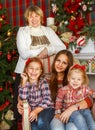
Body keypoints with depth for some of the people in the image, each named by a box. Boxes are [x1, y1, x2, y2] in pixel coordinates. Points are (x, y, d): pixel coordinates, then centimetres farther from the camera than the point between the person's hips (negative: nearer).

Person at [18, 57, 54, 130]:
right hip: (32, 110, 2)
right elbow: (23, 98, -13)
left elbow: (47, 100, -14)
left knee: (41, 122, -33)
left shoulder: (43, 82, -6)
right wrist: (24, 82, -17)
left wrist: (36, 111, -25)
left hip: (46, 108, -2)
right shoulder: (24, 83, 3)